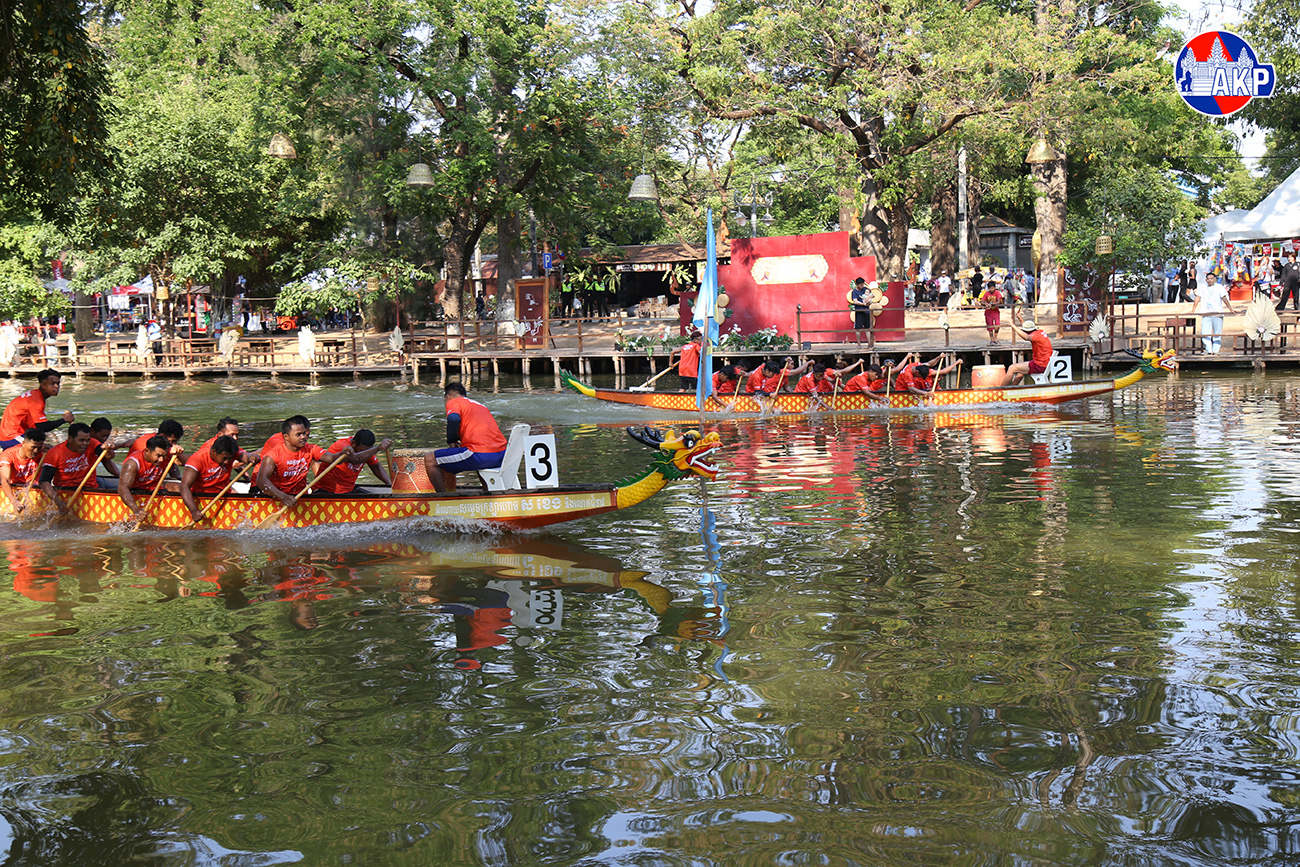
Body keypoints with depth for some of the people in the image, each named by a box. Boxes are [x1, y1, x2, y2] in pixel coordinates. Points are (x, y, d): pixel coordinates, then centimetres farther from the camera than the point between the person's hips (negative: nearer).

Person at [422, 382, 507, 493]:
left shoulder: (453, 402, 6)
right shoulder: (481, 405, 28)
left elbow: (453, 419, -16)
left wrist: (451, 441, 0)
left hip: (479, 455, -8)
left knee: (430, 460, 3)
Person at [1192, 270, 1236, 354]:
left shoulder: (1219, 287, 3)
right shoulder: (1202, 288, 10)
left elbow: (1224, 299, -1)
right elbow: (1197, 299, 7)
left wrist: (1231, 309, -7)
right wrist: (1193, 311, 0)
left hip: (1217, 314, -1)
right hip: (1206, 314, 1)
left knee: (1217, 334, 1)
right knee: (1205, 334, -9)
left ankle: (1215, 351, 8)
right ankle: (1209, 351, -7)